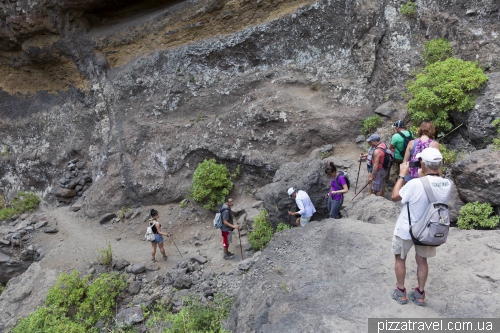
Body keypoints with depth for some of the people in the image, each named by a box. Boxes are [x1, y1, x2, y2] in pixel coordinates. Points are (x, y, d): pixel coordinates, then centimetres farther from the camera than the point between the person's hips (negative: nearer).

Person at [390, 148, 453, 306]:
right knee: (422, 260, 22)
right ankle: (420, 294, 33)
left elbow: (395, 196, -15)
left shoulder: (415, 183, -31)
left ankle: (400, 292, 29)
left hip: (406, 230, -4)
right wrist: (433, 173, 3)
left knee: (400, 258, 18)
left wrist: (402, 175, -8)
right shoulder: (447, 184, -14)